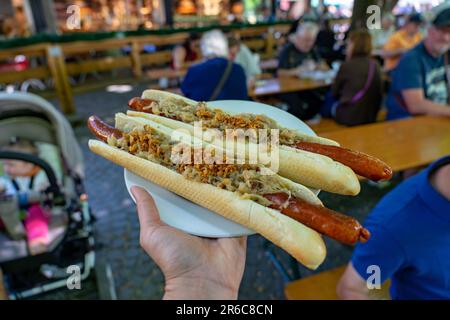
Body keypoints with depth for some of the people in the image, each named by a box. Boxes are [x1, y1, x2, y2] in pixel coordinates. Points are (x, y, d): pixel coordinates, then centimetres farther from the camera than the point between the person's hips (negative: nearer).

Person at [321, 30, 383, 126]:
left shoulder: (347, 65, -14)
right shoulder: (375, 65, 0)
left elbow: (334, 92, -2)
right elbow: (379, 94, 7)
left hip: (349, 117, -5)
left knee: (330, 99, 22)